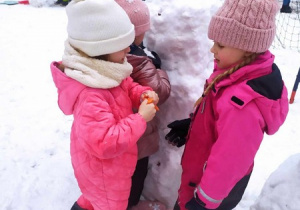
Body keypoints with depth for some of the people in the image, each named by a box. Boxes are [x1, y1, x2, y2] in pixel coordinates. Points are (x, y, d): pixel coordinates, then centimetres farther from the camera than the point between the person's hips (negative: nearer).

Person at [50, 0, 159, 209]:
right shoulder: (90, 97, -41)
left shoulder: (106, 71, -11)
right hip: (103, 170, -9)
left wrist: (143, 94, -17)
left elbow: (127, 86, 5)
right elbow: (106, 143, -43)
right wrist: (140, 118, -35)